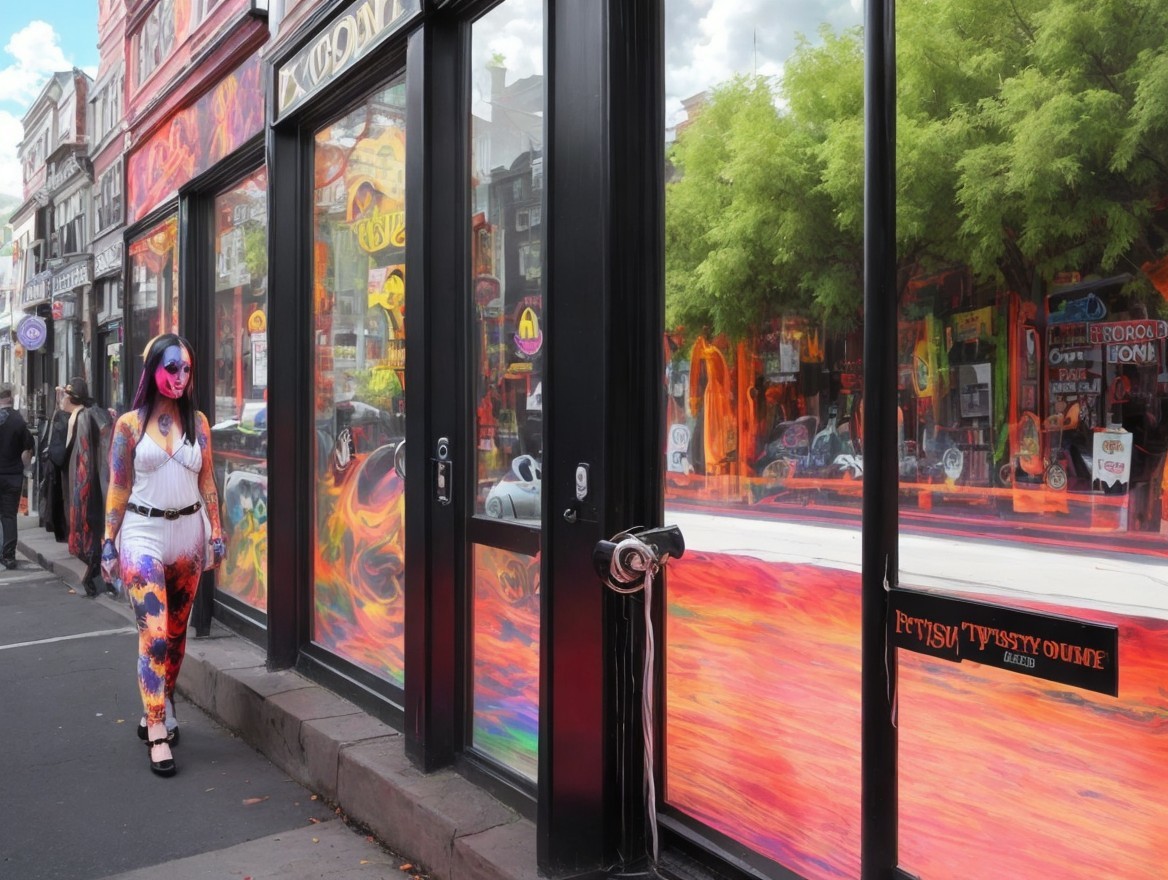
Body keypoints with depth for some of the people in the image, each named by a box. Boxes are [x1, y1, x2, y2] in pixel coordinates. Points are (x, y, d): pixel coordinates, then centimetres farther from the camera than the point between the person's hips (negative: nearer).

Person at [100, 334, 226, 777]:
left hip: (189, 531, 4)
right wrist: (109, 542, -2)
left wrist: (216, 533, 4)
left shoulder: (198, 421, 5)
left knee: (176, 631, 12)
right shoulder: (130, 424, -2)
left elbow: (207, 482, 8)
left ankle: (157, 711, 30)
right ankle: (158, 734, -3)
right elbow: (118, 488, 0)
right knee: (153, 634, -10)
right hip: (144, 532, -3)